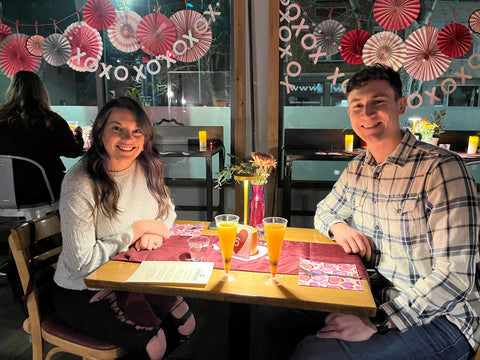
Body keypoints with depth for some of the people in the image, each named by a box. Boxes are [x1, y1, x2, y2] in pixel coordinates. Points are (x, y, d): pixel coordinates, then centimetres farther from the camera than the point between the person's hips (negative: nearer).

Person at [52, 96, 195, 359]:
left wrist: (153, 233, -14)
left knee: (185, 325, -1)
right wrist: (137, 230, -22)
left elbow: (168, 211, 8)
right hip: (82, 291, -6)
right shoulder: (80, 185, -24)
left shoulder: (147, 167, -6)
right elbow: (81, 262, -24)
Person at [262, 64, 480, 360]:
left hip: (441, 317, -6)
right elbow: (325, 211, 19)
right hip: (381, 292, 7)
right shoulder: (357, 168, 3)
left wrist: (376, 325, -26)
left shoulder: (442, 167, -20)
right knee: (277, 318, 2)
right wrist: (338, 226, -6)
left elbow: (455, 276, -23)